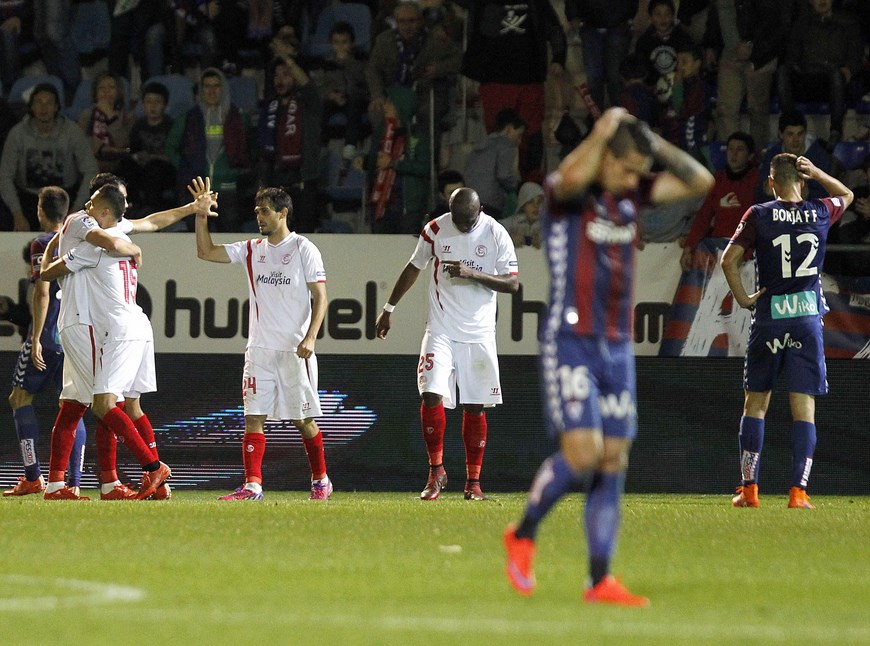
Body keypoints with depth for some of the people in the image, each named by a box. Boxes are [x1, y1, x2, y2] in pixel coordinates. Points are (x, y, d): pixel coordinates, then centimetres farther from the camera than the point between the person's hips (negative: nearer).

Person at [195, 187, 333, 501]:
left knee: (303, 419, 2)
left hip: (295, 350, -5)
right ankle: (252, 485, -8)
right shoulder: (252, 250, 11)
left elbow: (320, 297, -6)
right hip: (259, 349, 5)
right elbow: (206, 251, 12)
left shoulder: (304, 249, -3)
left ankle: (321, 481, 17)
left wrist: (310, 337, -17)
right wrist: (201, 217, -2)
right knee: (253, 416, -5)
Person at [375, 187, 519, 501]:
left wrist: (472, 274, -21)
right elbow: (414, 267, 14)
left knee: (475, 407, 3)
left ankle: (473, 480, 11)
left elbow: (512, 283, -7)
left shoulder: (496, 235, -5)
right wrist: (389, 308, 18)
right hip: (441, 331, 0)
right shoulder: (435, 230, -2)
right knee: (431, 397, -14)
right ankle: (436, 471, 0)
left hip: (479, 334, 0)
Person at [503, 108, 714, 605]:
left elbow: (700, 182, 9)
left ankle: (601, 580, 5)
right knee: (583, 451, -18)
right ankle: (523, 536, 5)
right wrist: (603, 131, -19)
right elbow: (572, 178, -34)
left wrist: (656, 144, -2)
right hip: (569, 343, -7)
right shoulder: (565, 190, -9)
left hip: (617, 348, 7)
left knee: (613, 461, 2)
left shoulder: (631, 193, 10)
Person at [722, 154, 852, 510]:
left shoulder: (759, 215, -2)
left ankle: (749, 488, 7)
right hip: (808, 318, 1)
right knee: (804, 407, -1)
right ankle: (798, 491, -9)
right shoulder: (820, 213, 3)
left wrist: (742, 298, 1)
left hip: (768, 319, -1)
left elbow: (729, 259, -10)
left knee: (756, 403, 9)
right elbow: (846, 194, 25)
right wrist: (815, 172, 11)